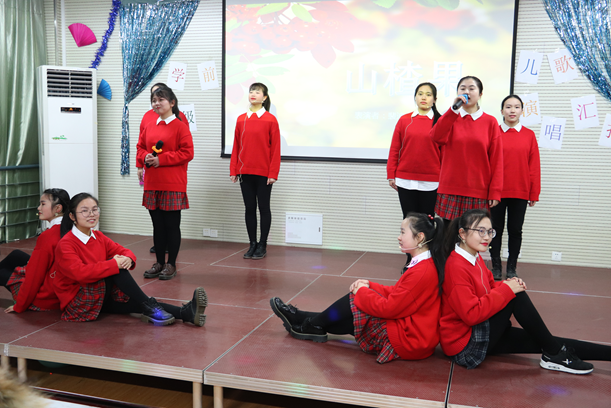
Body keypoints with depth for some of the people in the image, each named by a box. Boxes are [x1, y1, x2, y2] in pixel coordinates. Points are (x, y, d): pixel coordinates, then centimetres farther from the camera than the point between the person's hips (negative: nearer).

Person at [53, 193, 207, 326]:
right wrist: (115, 264, -31)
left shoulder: (98, 237, 10)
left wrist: (128, 259, -21)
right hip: (77, 305, -7)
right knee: (115, 268, -27)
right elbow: (80, 272, -30)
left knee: (136, 303, -18)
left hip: (100, 298, 7)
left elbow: (124, 251, 5)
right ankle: (150, 307, -26)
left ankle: (186, 313, -35)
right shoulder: (65, 244, -15)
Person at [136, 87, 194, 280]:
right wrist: (145, 158, -5)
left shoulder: (180, 126, -6)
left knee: (172, 225, 3)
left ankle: (171, 264, 13)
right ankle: (159, 263, 22)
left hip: (173, 184, -5)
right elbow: (140, 148, 18)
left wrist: (161, 159, -16)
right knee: (157, 225, 12)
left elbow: (187, 153, -12)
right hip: (152, 183, 6)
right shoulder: (149, 127, 12)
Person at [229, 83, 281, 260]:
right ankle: (252, 244, 18)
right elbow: (236, 147, 9)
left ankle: (262, 245, 13)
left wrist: (273, 173, -10)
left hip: (264, 173, -4)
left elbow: (275, 148, -6)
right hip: (244, 172, 4)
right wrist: (233, 170, 4)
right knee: (249, 208, 9)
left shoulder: (270, 119, -4)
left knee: (264, 208, 5)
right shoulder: (241, 119, 8)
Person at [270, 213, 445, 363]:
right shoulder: (426, 264, 8)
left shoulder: (422, 272, -25)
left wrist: (362, 292, -8)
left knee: (352, 301, -4)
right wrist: (369, 286, 4)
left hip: (407, 340, -9)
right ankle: (311, 324, 24)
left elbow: (389, 308, -23)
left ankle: (310, 325, 16)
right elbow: (397, 293, 14)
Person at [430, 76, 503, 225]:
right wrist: (454, 109, -16)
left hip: (478, 191, -1)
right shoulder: (450, 118, 10)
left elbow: (496, 159, 3)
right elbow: (436, 137, -12)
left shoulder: (490, 122, 6)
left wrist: (495, 192, -3)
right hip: (450, 189, 1)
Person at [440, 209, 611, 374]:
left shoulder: (475, 258, 8)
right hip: (465, 345, -9)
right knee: (517, 296, -18)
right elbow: (472, 314, -27)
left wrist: (507, 285, -8)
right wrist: (507, 290, -22)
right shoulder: (456, 267, -22)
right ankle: (554, 354, -6)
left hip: (480, 332, 9)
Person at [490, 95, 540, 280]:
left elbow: (534, 166, 4)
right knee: (496, 229, 6)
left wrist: (534, 194, 2)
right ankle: (496, 267, 17)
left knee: (515, 230, 7)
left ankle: (512, 268, 18)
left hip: (520, 192, 1)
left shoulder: (529, 135, 4)